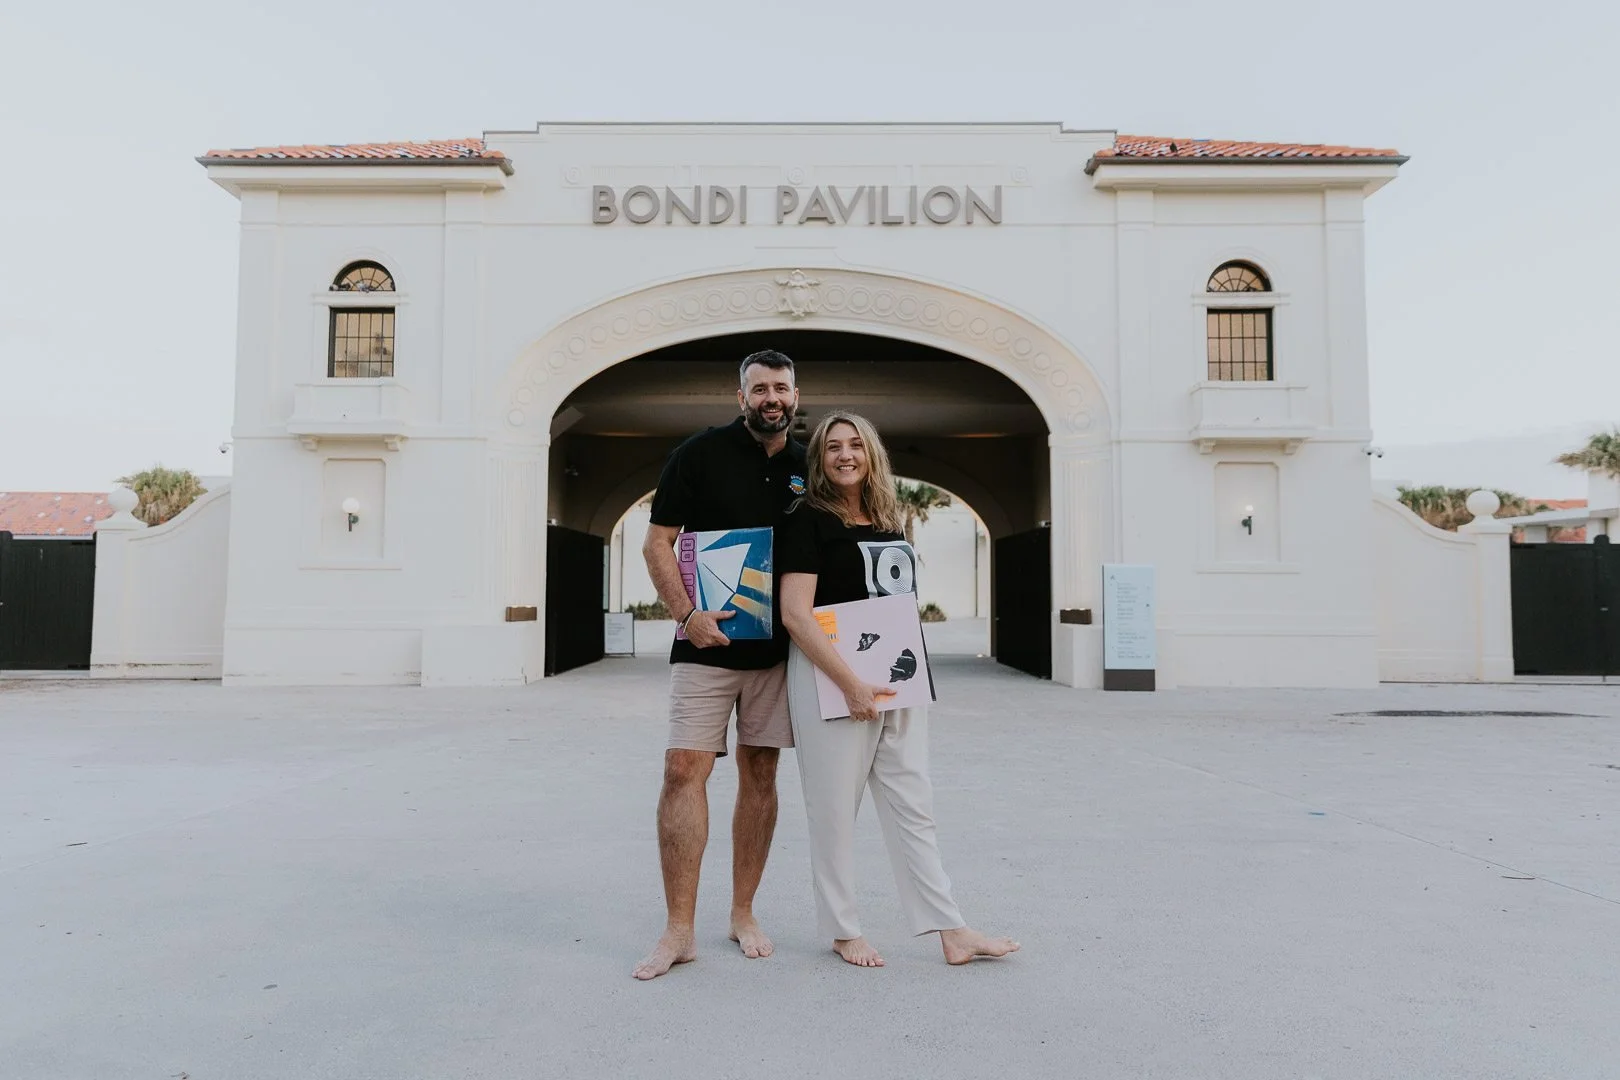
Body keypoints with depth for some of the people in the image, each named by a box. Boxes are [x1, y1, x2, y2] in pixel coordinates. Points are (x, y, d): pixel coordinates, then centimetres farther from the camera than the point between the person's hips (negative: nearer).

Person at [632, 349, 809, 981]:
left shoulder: (809, 468, 9)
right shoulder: (700, 454, -2)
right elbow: (657, 543, -4)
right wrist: (687, 613, -17)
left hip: (777, 646, 4)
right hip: (707, 643, -3)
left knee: (759, 774, 8)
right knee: (684, 770, -8)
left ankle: (743, 915, 21)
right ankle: (679, 929, 2)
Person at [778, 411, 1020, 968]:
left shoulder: (888, 520, 14)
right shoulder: (808, 518, -6)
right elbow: (795, 614, -15)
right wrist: (851, 684, -19)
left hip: (895, 681, 6)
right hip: (832, 678, -6)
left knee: (912, 807, 10)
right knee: (834, 809, 4)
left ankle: (952, 932, 16)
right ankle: (843, 932, 20)